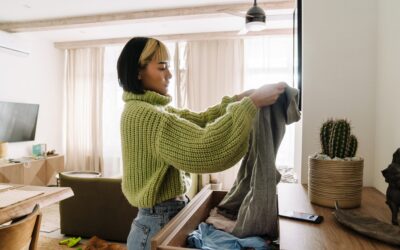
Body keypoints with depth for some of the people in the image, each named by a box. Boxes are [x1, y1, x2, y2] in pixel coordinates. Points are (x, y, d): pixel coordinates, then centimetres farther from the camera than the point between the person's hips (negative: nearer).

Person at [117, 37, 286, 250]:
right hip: (158, 224, -9)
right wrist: (252, 103, -28)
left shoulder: (152, 109, 6)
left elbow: (198, 121, 6)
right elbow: (203, 148, -33)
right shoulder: (142, 114, -25)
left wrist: (237, 99, -6)